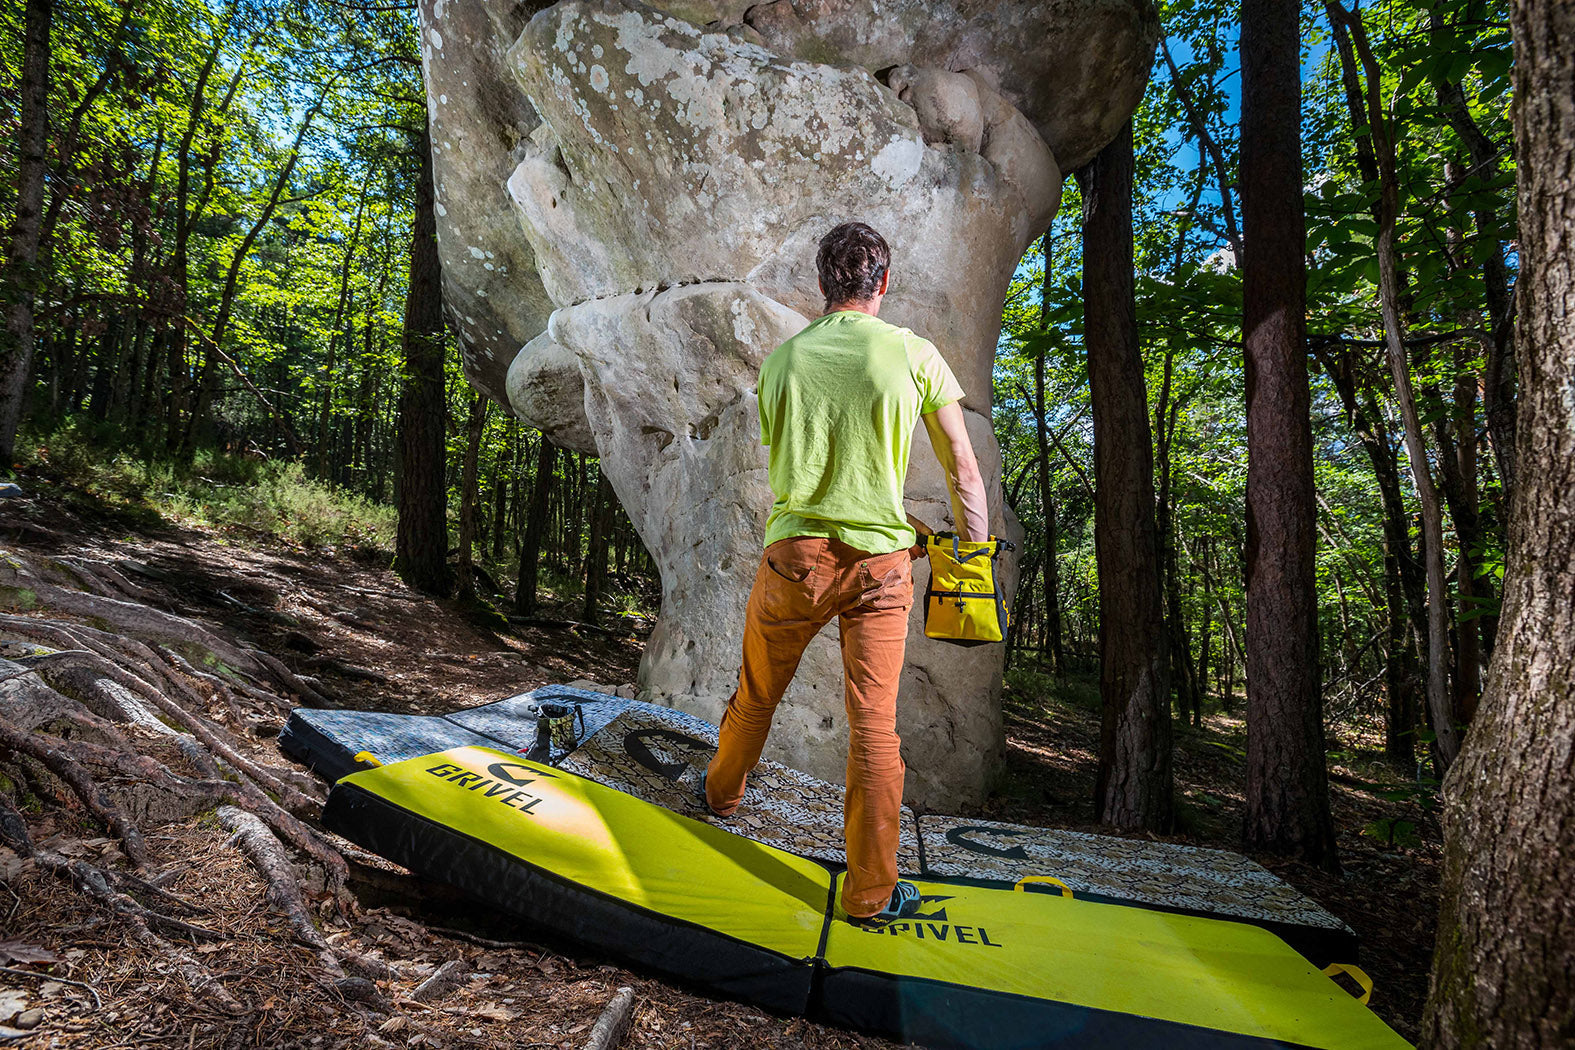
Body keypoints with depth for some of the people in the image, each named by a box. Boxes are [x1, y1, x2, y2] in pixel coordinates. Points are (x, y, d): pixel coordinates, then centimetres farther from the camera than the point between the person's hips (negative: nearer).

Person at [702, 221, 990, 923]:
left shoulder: (781, 359, 5)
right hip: (878, 562, -2)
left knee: (757, 693, 22)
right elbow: (963, 470, -3)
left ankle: (721, 793, 47)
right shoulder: (914, 354, -3)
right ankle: (870, 891, 14)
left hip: (795, 554, 2)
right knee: (874, 723, 3)